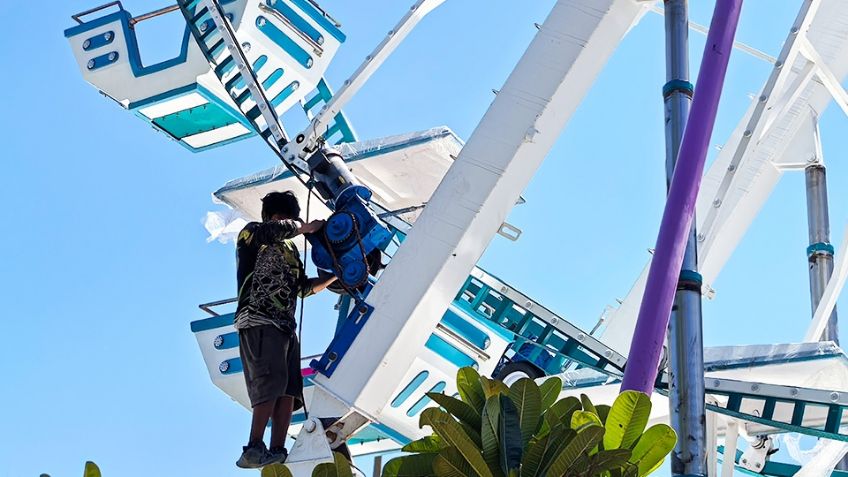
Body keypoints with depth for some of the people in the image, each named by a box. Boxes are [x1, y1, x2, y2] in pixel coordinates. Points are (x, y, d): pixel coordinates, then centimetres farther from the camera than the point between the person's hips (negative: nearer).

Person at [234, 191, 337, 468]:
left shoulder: (290, 250, 29)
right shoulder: (251, 233, 8)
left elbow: (303, 287, 34)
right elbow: (272, 230, -14)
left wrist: (334, 277, 25)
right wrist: (306, 227, 0)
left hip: (285, 326, 8)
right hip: (258, 321, -8)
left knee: (289, 389, -5)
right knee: (271, 381, -24)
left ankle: (277, 452, -11)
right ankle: (255, 449, -30)